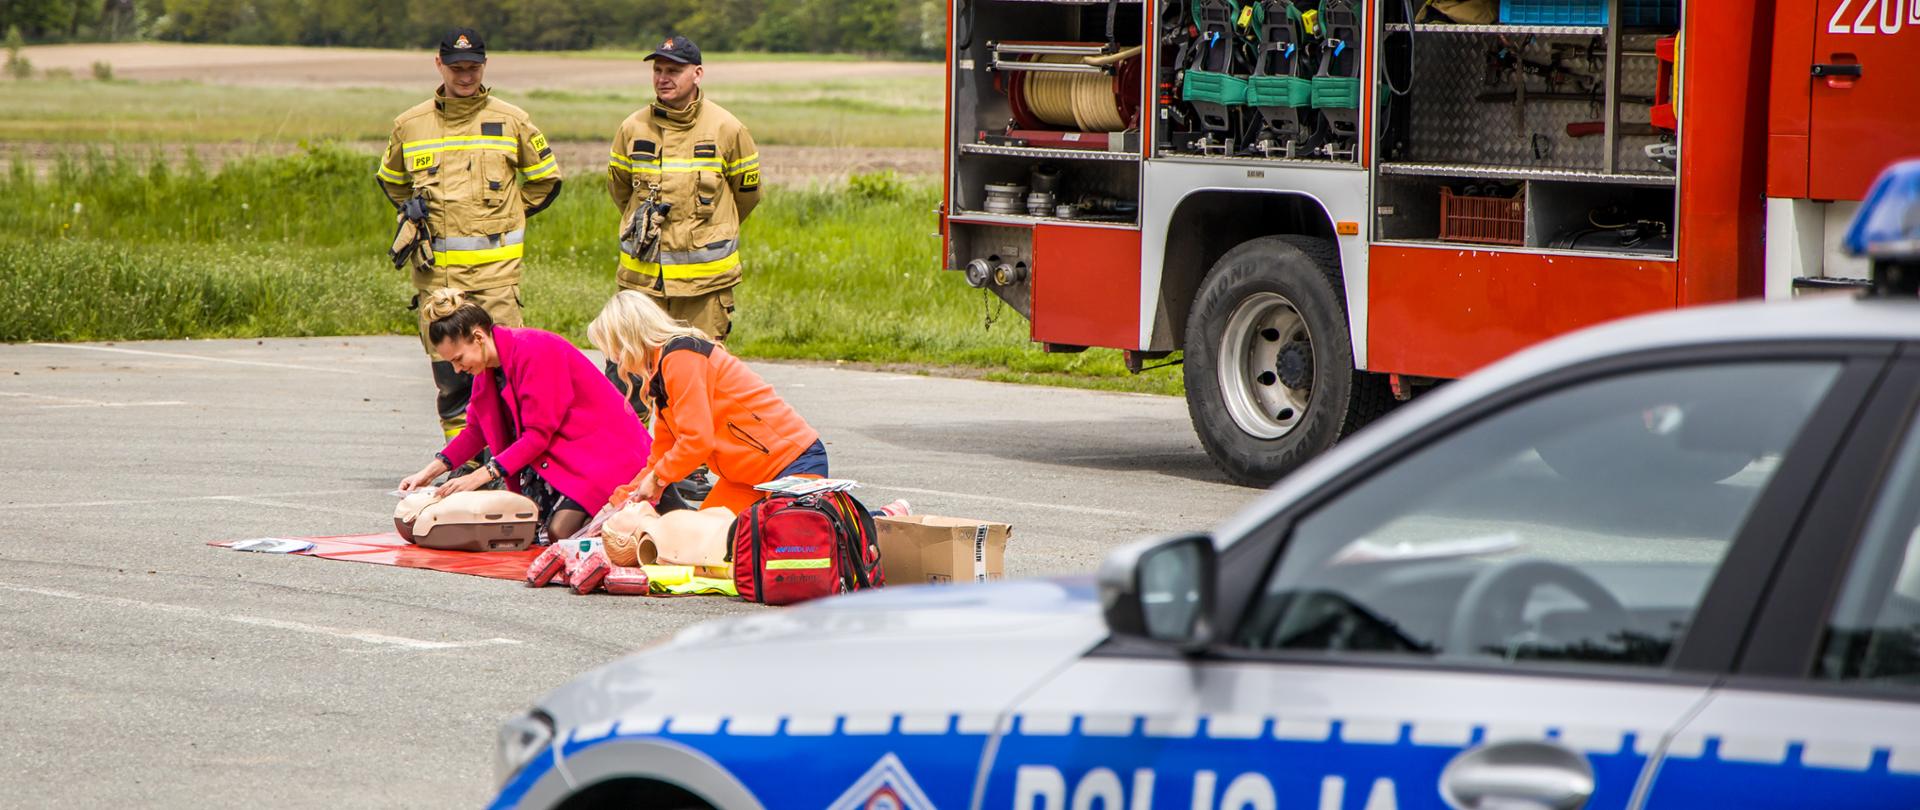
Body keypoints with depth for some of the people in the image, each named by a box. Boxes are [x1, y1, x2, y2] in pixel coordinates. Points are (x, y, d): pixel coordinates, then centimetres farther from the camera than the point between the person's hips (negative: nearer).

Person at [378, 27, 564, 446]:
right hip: (434, 269, 2)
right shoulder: (410, 125, 9)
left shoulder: (511, 121, 4)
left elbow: (546, 179, 17)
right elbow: (391, 179, 27)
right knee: (449, 371, 2)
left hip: (495, 267, -2)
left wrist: (504, 213, 11)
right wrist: (415, 213, 15)